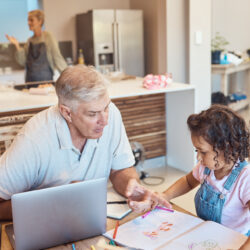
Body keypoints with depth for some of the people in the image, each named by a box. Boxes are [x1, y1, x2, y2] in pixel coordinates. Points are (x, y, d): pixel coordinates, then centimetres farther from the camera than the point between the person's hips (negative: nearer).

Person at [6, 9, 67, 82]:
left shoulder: (48, 37, -5)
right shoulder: (30, 40, 9)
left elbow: (57, 58, -7)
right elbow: (22, 61, 7)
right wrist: (17, 46, -2)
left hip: (45, 79, -4)